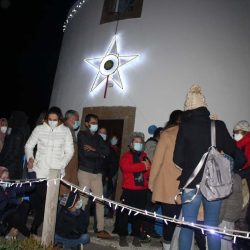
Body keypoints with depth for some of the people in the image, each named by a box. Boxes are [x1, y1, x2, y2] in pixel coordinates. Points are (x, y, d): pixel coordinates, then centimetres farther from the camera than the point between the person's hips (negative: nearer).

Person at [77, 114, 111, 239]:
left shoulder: (98, 137, 15)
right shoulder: (82, 135, -1)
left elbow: (107, 151, 0)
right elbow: (84, 153, -15)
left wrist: (94, 149, -13)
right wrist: (100, 154, -5)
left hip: (97, 173, 5)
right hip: (85, 172, -5)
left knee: (100, 201, 4)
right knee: (83, 201, -1)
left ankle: (100, 229, 11)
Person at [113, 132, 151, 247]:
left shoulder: (144, 156, 15)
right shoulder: (126, 155, 1)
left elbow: (150, 171, 11)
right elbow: (126, 167, -19)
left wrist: (148, 167, -12)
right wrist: (143, 166, -15)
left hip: (142, 190, 4)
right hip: (129, 189, -4)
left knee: (139, 214, 7)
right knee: (124, 213, -1)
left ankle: (136, 237, 17)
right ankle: (122, 236, 11)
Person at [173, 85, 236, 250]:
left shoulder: (185, 126, -7)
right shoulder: (219, 125, -4)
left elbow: (178, 159, -6)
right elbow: (231, 150, 7)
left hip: (191, 182, -1)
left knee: (188, 225, 9)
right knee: (212, 227, 12)